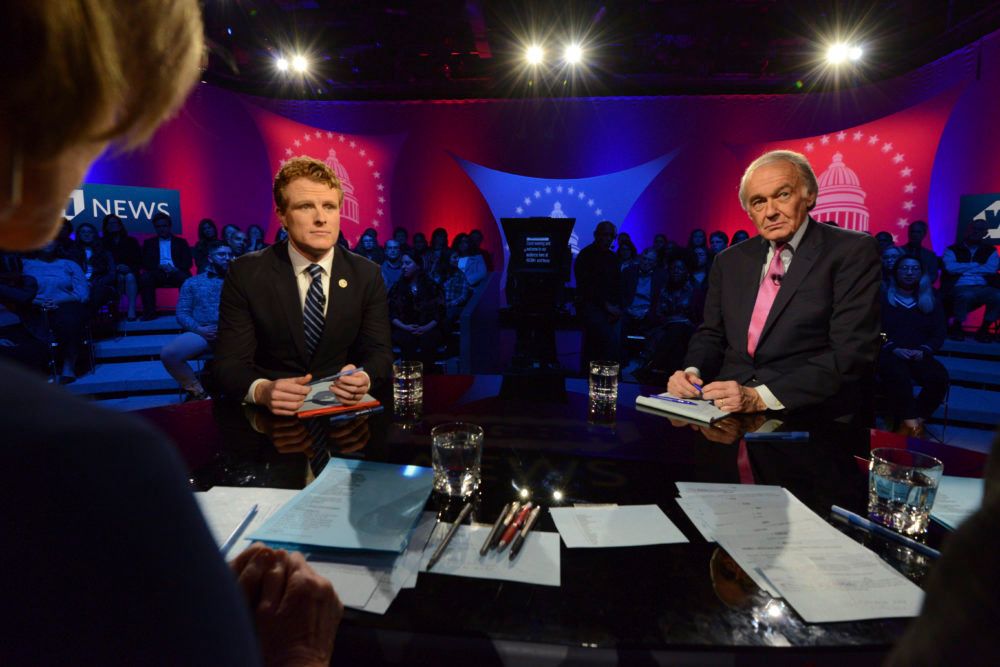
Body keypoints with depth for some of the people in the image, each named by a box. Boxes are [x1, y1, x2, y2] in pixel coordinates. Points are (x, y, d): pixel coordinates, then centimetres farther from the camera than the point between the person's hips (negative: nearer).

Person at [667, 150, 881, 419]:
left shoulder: (853, 252, -2)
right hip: (728, 412, 4)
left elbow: (851, 354, -11)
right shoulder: (730, 261, 13)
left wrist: (762, 396, -21)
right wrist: (692, 372, -5)